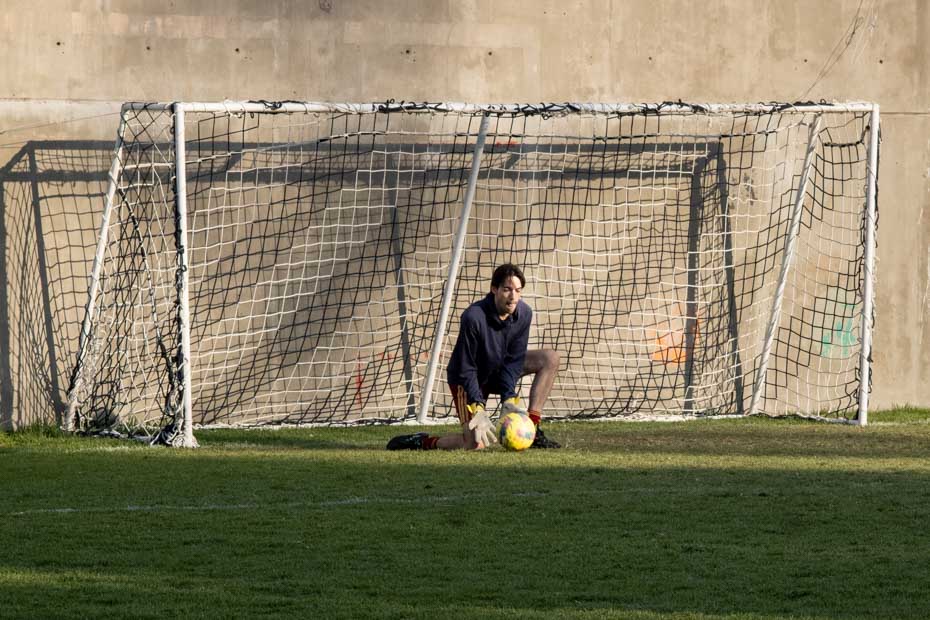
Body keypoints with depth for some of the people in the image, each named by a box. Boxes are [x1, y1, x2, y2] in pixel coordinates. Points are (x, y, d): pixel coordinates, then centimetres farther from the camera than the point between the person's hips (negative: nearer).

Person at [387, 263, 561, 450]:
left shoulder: (524, 314, -15)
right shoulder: (473, 317, -31)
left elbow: (514, 360, -11)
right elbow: (466, 369, -25)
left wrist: (509, 399, -23)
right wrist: (478, 408, -32)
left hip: (498, 369, 6)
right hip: (466, 379, -6)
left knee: (550, 359, -11)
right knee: (476, 443, -25)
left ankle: (532, 429, -10)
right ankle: (421, 441, 2)